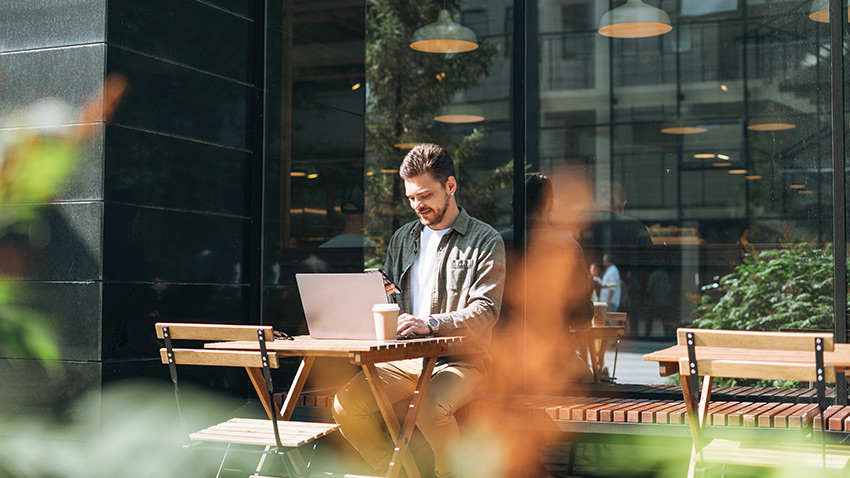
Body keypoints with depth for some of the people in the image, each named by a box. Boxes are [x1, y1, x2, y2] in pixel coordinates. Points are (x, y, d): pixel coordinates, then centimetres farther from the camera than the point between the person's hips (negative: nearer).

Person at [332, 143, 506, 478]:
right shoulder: (402, 239, 18)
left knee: (430, 408, -36)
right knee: (346, 401, -21)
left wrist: (430, 323, -29)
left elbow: (485, 312, -12)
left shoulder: (486, 242, 0)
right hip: (405, 360, 5)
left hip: (461, 361, -5)